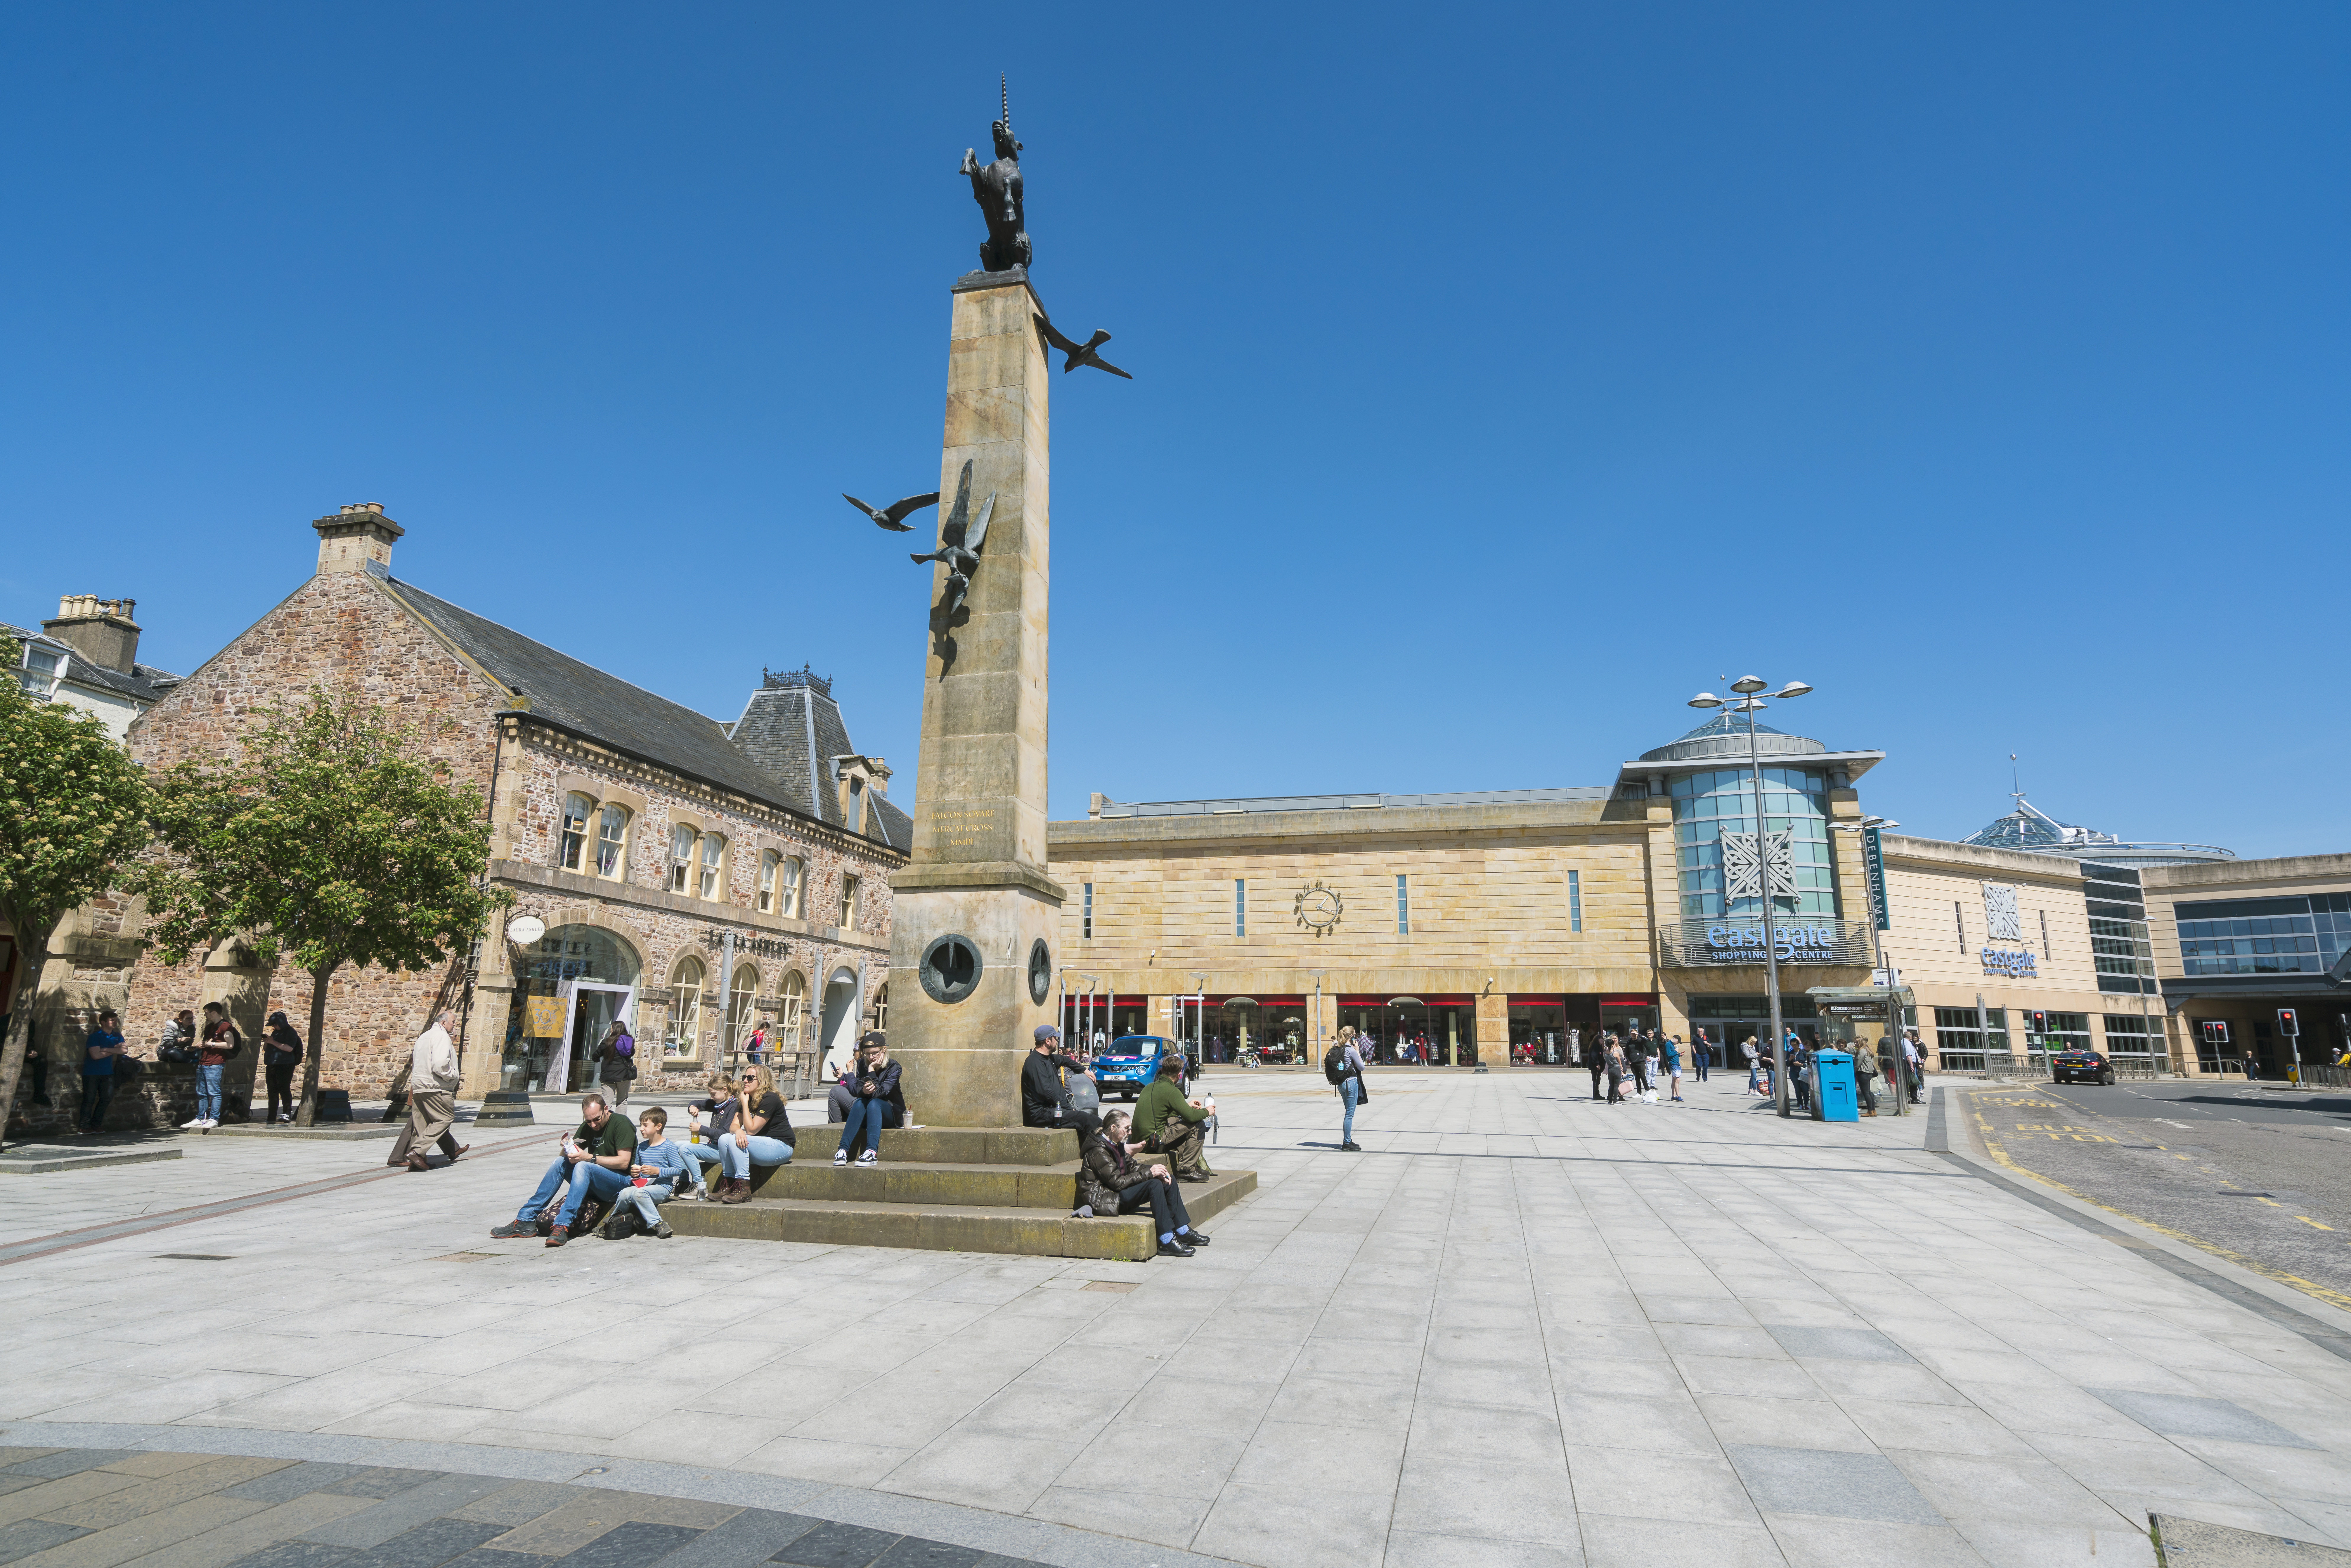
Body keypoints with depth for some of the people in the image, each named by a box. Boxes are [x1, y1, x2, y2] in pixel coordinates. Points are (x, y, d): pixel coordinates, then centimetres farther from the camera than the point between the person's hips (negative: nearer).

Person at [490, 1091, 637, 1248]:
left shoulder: (621, 1124, -10)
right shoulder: (587, 1127, 12)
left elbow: (624, 1162, -18)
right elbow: (563, 1156, 14)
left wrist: (589, 1158, -21)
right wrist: (567, 1148, -9)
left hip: (621, 1181, -7)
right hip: (594, 1187, 7)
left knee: (583, 1167, -31)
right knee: (561, 1162, -12)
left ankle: (563, 1226, -40)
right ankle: (525, 1220, -14)